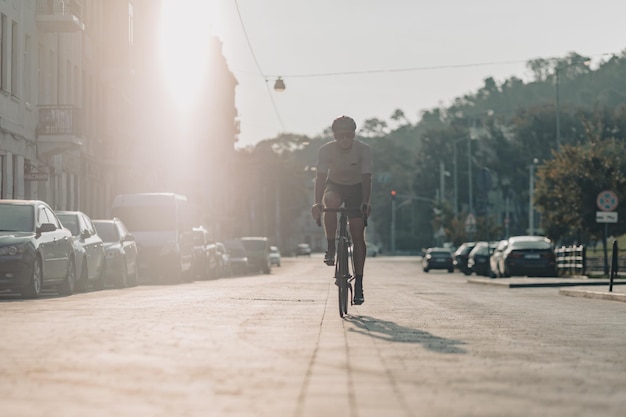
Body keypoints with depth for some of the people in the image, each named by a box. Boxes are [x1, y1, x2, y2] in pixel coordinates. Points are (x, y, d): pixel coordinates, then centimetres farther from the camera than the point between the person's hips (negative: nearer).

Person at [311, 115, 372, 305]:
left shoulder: (363, 150, -22)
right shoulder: (326, 150, -21)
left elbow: (366, 178, -27)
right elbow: (321, 177, -29)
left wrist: (365, 202, -41)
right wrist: (317, 202, -43)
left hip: (356, 189, 0)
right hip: (334, 185, 0)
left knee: (358, 236, -10)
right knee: (331, 201, -38)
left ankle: (358, 284, -6)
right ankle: (330, 248, -22)